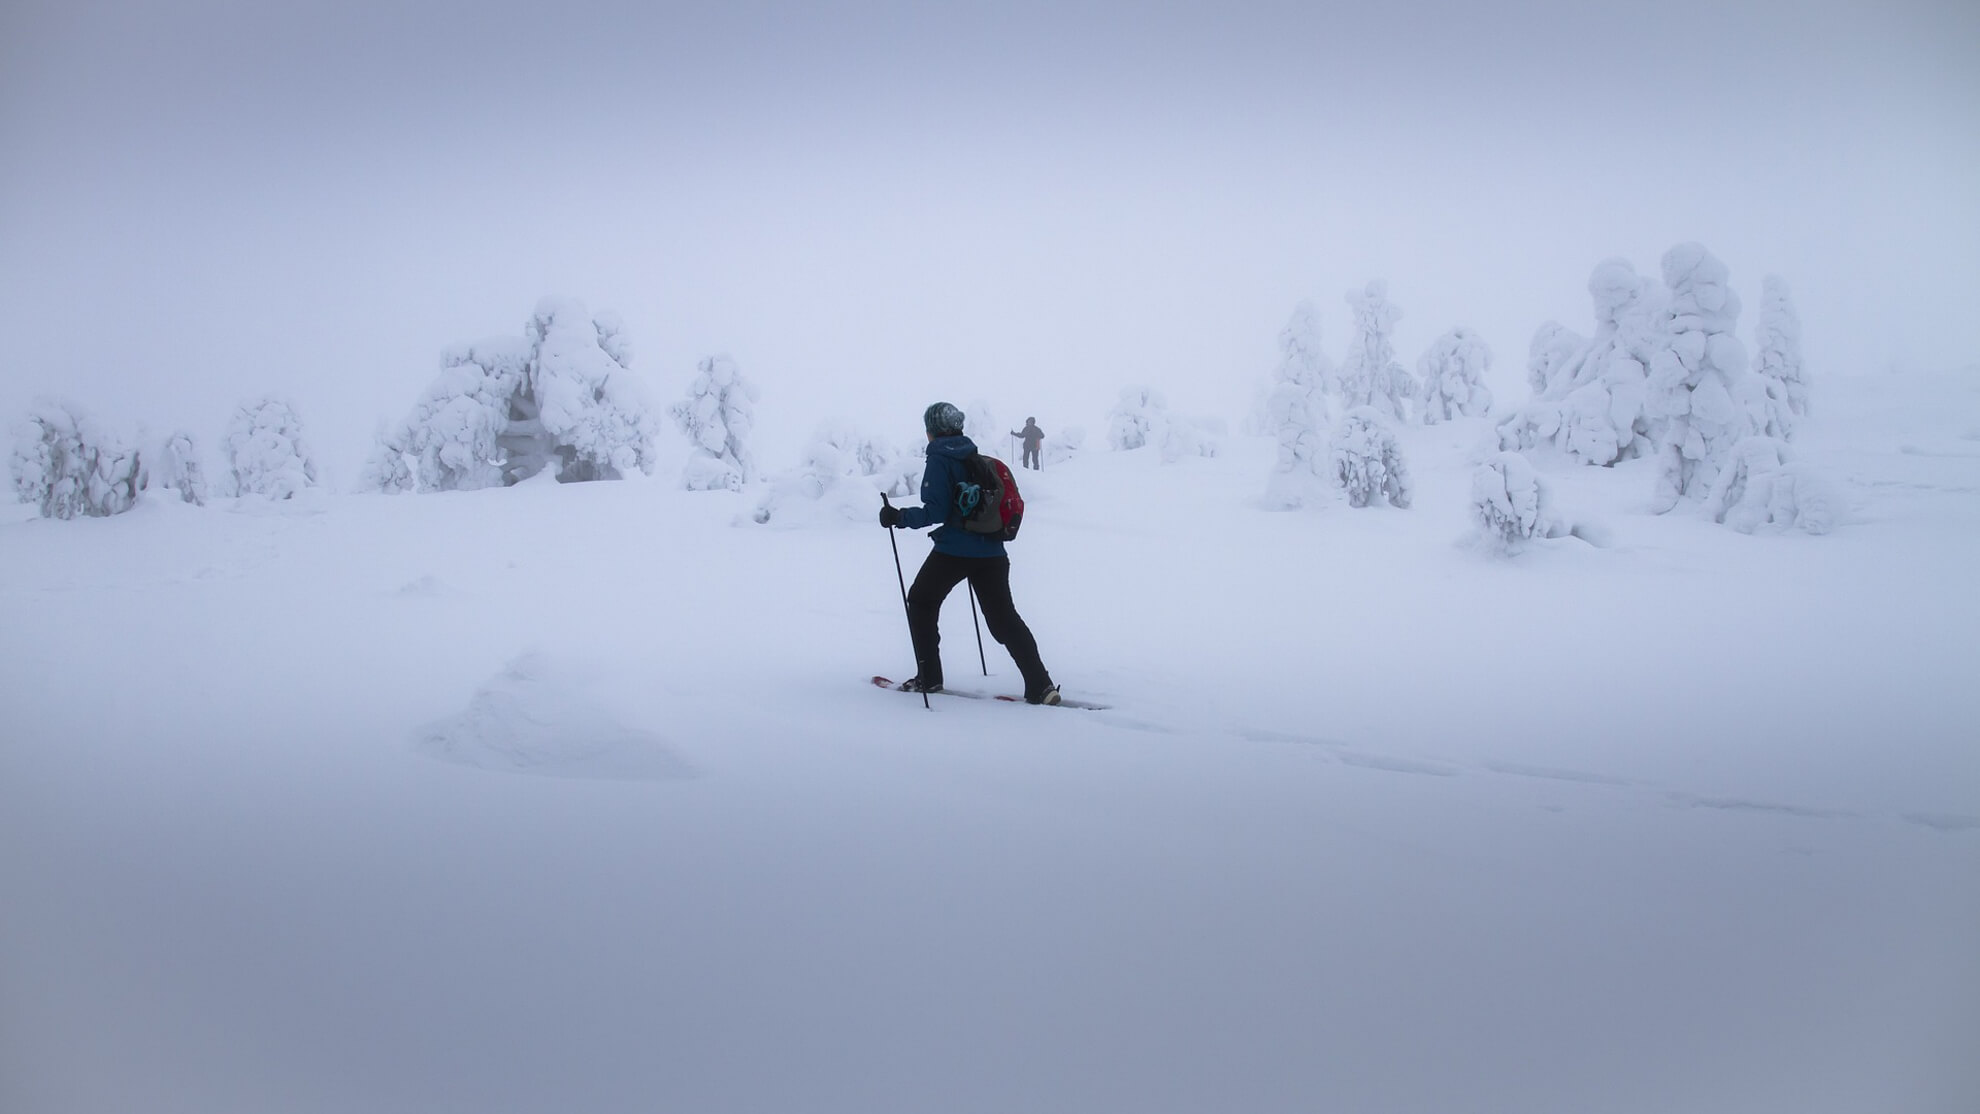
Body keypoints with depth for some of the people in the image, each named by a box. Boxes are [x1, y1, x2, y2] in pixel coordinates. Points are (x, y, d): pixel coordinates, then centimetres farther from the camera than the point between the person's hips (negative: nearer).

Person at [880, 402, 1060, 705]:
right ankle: (1040, 685, -8)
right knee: (1004, 617, 6)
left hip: (953, 551, -6)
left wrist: (899, 517, -5)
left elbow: (936, 511, -15)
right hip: (991, 552, 6)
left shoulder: (940, 460, -8)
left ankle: (929, 677, 17)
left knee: (921, 603, 17)